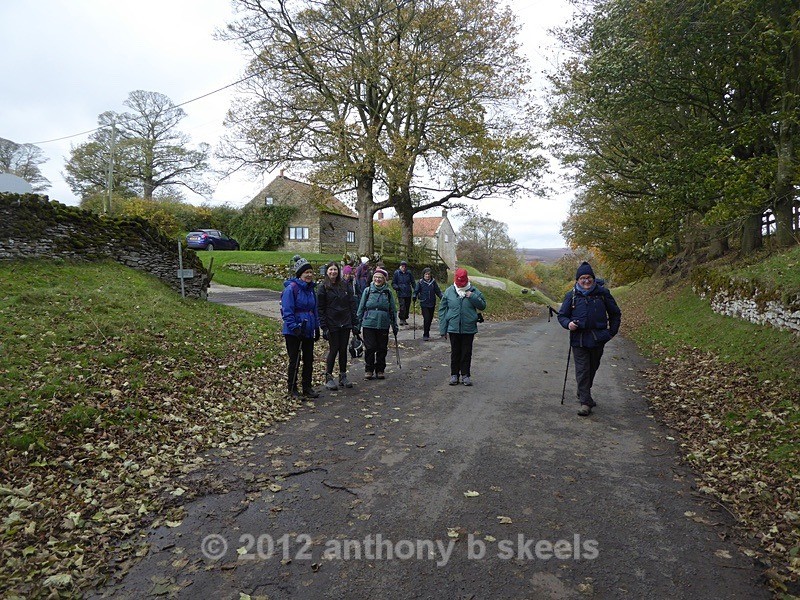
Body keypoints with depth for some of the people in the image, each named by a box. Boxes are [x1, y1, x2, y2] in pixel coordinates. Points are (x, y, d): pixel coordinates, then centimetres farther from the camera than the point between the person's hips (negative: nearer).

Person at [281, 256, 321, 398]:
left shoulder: (311, 289, 10)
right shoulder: (291, 288, -14)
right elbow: (287, 312, -17)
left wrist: (317, 328, 16)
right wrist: (294, 327, -23)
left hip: (308, 331, 7)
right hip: (293, 332, -7)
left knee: (309, 360, 11)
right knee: (294, 360, 3)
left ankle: (307, 387, 23)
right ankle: (292, 389, 17)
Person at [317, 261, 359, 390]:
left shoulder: (345, 285, 7)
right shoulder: (323, 288, -2)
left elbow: (352, 304, 8)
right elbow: (320, 309, -4)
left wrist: (354, 323, 4)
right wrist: (324, 327, -11)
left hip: (345, 324, 3)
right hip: (332, 325, -3)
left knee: (343, 350, 8)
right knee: (333, 350, -1)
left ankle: (343, 377, 19)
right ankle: (328, 378, 12)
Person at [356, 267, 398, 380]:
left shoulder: (388, 293, 5)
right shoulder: (367, 291, 3)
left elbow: (393, 310, 11)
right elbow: (361, 308, 8)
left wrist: (395, 325, 10)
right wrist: (358, 323, 7)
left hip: (383, 325, 1)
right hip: (368, 324, -1)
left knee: (382, 349, 7)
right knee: (370, 348, 1)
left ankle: (380, 370, 22)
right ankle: (368, 370, 16)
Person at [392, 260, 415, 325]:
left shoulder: (409, 273, 6)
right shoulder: (397, 273, 1)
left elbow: (413, 282, 13)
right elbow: (393, 283, 5)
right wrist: (396, 287, -15)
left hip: (408, 293, 3)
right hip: (400, 293, -3)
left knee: (407, 306, 9)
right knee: (402, 306, -14)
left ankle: (405, 319, 23)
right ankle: (401, 319, -2)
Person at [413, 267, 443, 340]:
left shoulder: (433, 282, 3)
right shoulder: (420, 282, -4)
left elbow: (438, 291, 7)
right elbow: (416, 291, 0)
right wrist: (414, 296, -19)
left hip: (432, 304, 3)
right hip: (424, 304, -3)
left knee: (430, 319, 11)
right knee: (426, 319, -12)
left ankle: (427, 332, 30)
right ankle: (425, 335, -1)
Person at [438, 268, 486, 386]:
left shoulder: (474, 291, 1)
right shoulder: (449, 292, 1)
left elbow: (483, 305, 1)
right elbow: (442, 310, 2)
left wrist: (472, 297, -16)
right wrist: (443, 329, -1)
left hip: (469, 329, 0)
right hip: (453, 328, 0)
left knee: (467, 353, 7)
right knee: (455, 352, 9)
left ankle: (465, 375, 18)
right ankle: (454, 374, 20)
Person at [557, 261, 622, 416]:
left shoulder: (602, 293, 0)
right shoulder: (572, 296, -2)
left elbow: (615, 313, 12)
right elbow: (562, 315, 6)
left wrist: (612, 331, 5)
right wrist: (568, 323, -15)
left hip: (598, 339, 2)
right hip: (579, 339, -2)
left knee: (593, 368, 15)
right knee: (582, 370, -5)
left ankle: (583, 393, 36)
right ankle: (585, 402, 0)